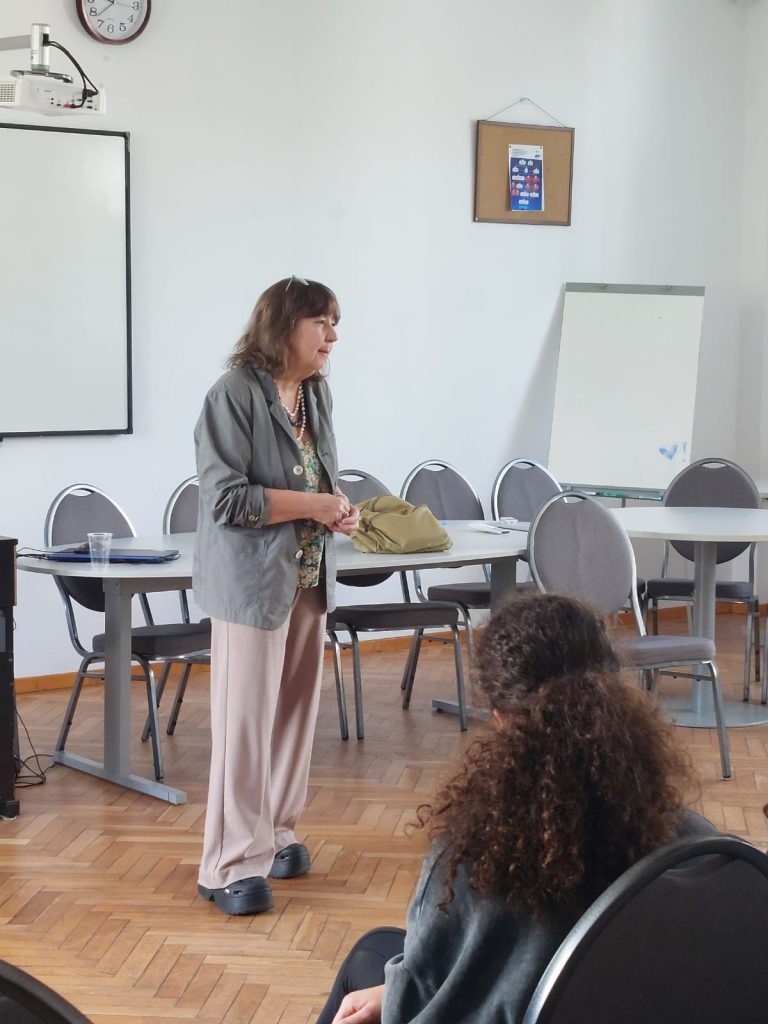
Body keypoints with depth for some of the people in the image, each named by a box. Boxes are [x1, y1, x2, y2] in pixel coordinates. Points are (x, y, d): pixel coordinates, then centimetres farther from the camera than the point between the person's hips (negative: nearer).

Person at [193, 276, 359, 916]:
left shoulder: (317, 392, 8)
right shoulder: (235, 395, -16)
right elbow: (226, 497, -20)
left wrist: (341, 507, 0)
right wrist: (312, 505, -18)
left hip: (308, 576, 8)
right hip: (254, 580, -8)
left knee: (296, 709, 13)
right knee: (245, 721, -5)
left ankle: (277, 832, 28)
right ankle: (233, 865, 3)